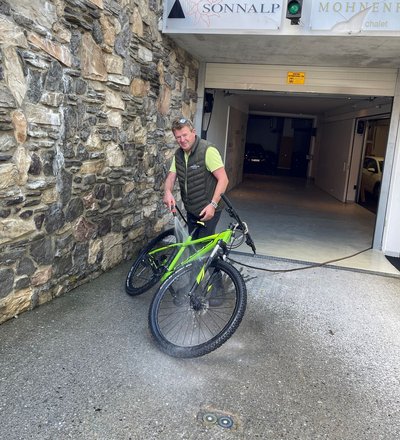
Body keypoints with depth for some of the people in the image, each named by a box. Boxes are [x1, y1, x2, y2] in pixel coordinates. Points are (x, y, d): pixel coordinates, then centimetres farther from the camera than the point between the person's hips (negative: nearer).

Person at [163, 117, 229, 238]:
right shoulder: (178, 153, 5)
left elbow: (223, 179, -20)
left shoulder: (208, 150, -18)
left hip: (208, 211, -7)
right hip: (191, 211, 7)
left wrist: (213, 204, -27)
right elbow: (171, 177, 2)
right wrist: (167, 192, -21)